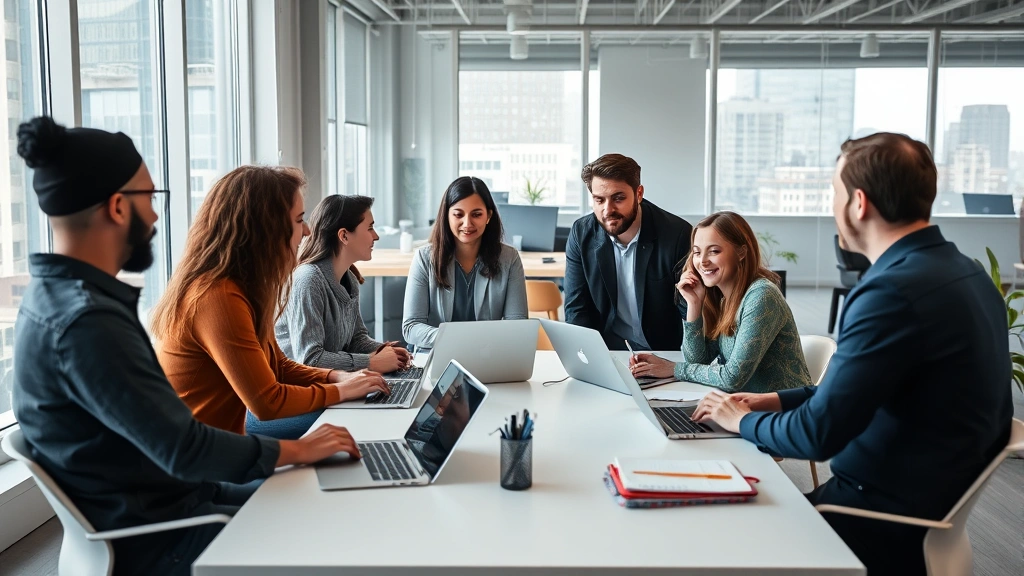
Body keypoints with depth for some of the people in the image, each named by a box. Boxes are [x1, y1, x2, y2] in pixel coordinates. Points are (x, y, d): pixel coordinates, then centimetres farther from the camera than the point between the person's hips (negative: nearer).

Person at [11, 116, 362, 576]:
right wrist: (296, 450, -15)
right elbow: (184, 451, -28)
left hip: (155, 501, 9)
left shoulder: (60, 294, 4)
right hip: (153, 538, -9)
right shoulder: (86, 321, -28)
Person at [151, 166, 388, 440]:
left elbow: (277, 367, 14)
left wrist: (338, 376, -1)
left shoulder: (239, 286, 4)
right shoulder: (218, 297, -26)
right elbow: (267, 402, -25)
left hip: (220, 440, 9)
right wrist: (341, 390, -12)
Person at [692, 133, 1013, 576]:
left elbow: (817, 435, -23)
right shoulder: (960, 270, 5)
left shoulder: (894, 290, -26)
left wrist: (744, 420, -4)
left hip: (889, 528, -9)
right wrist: (778, 400, 10)